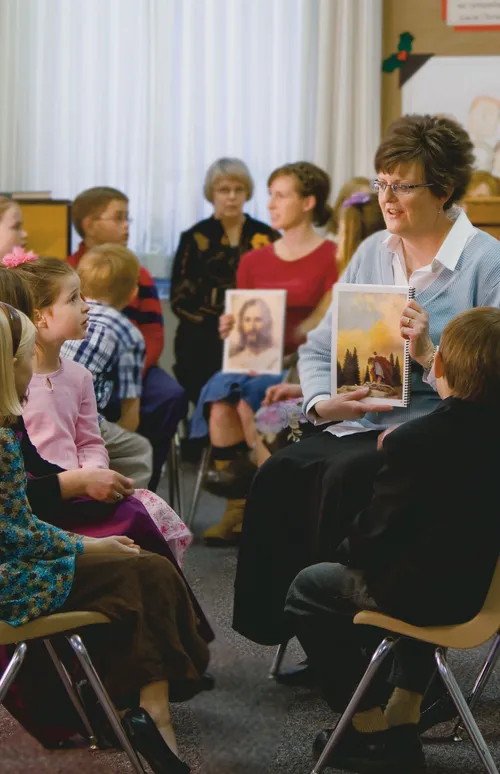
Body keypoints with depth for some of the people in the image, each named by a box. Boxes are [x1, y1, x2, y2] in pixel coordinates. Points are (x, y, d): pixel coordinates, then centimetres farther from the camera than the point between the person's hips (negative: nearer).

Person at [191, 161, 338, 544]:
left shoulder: (332, 258, 3)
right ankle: (238, 506, -22)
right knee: (219, 396, -28)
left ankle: (247, 505, -19)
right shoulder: (253, 261, 18)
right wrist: (231, 330, -6)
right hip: (254, 364, 4)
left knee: (249, 397, -32)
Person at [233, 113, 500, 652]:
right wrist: (324, 402, -7)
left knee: (345, 477, -31)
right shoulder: (371, 252, 13)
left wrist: (429, 355, -24)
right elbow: (319, 347, 13)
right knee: (279, 473, -20)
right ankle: (273, 619, -8)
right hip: (365, 421, 6)